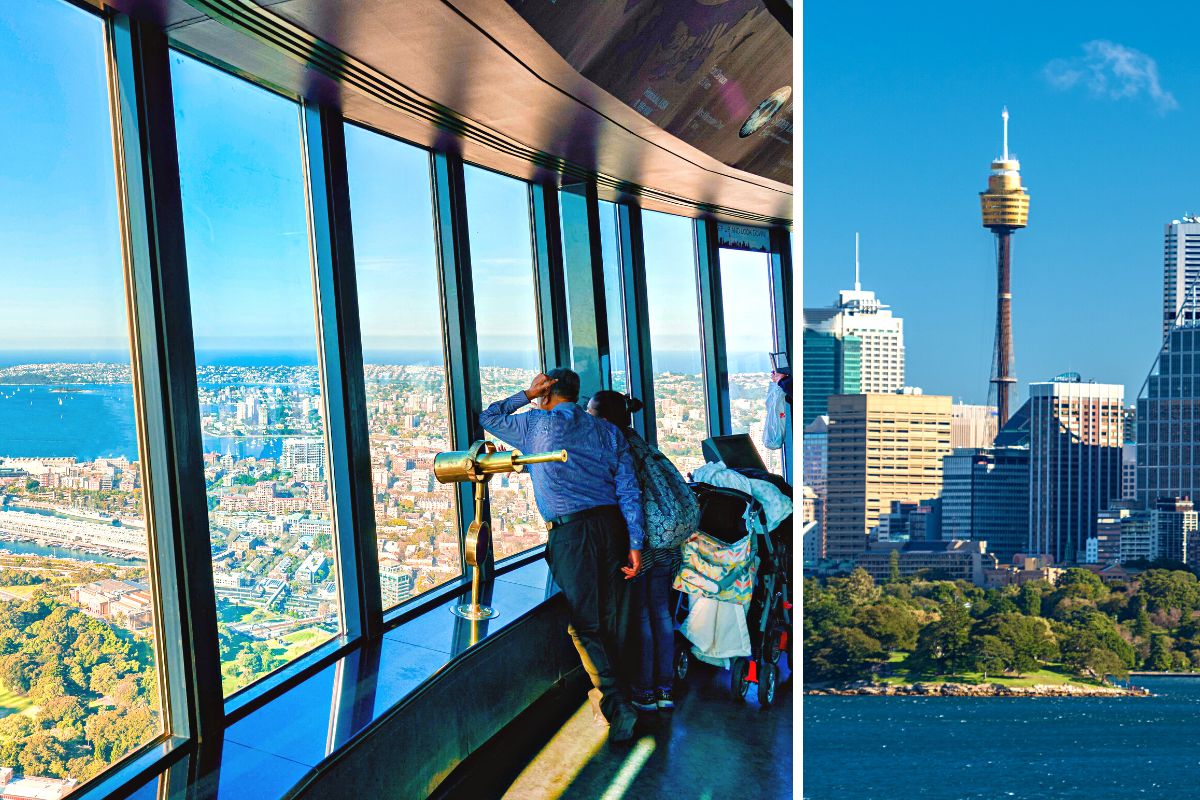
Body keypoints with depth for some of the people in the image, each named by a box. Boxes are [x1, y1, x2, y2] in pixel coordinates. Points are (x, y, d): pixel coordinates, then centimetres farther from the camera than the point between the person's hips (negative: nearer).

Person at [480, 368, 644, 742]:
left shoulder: (537, 425, 2)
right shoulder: (609, 431, 13)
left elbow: (488, 418, 19)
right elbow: (629, 490, 7)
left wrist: (527, 395, 18)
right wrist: (635, 544, 7)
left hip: (570, 532, -5)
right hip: (611, 527, 5)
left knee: (585, 624, -1)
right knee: (614, 619, 13)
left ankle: (616, 705, -7)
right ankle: (612, 690, 26)